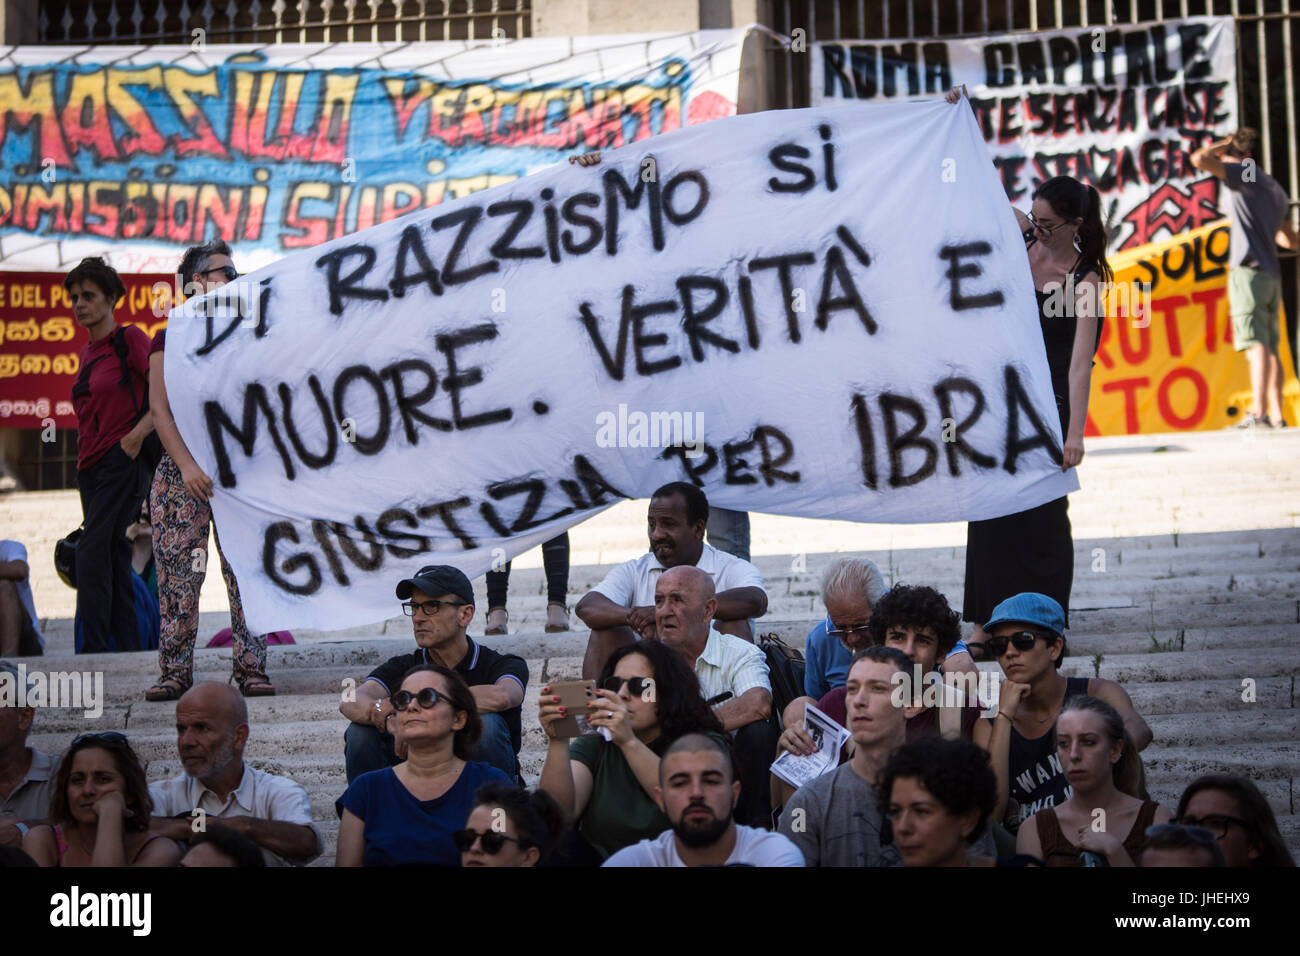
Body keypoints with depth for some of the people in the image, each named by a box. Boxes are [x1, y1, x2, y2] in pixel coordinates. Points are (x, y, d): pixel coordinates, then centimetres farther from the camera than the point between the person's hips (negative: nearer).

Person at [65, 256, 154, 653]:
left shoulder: (129, 339, -6)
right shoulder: (88, 352, 17)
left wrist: (137, 434, -18)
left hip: (120, 461, -8)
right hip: (90, 465, 8)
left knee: (92, 556, -16)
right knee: (116, 562, 6)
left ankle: (95, 650, -19)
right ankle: (128, 649, 6)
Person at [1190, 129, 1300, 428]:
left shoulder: (1243, 174, -2)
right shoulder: (1275, 189, 21)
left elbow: (1199, 159, -14)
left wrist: (1221, 145, 6)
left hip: (1249, 270, -8)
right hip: (1272, 275, 8)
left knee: (1256, 342, -16)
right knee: (1271, 347, 7)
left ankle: (1258, 412, -25)